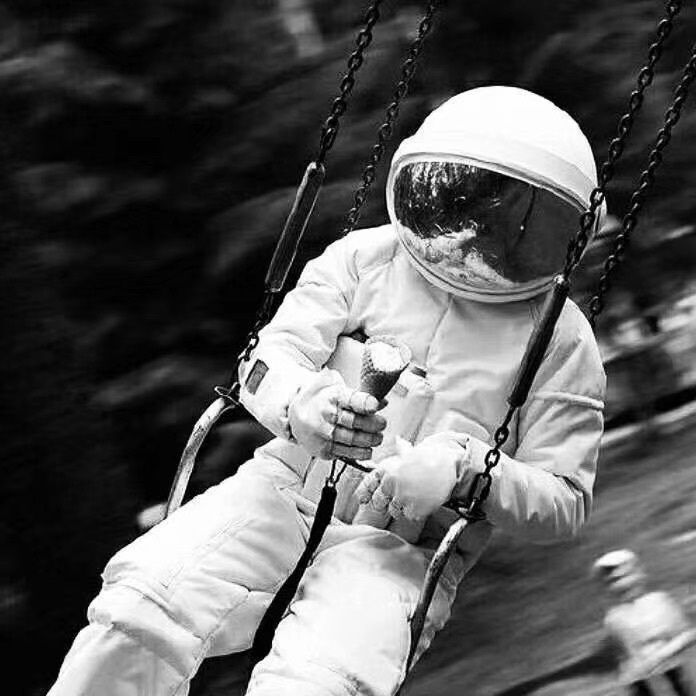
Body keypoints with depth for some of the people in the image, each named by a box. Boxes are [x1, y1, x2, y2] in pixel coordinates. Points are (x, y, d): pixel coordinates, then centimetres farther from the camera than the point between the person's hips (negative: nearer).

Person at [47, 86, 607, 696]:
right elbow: (269, 358, 0)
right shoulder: (365, 260, 7)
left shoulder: (561, 342, 2)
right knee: (144, 598, -27)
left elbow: (565, 503, -1)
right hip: (287, 488, 2)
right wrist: (301, 399, -26)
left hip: (401, 550, -2)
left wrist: (462, 468, -20)